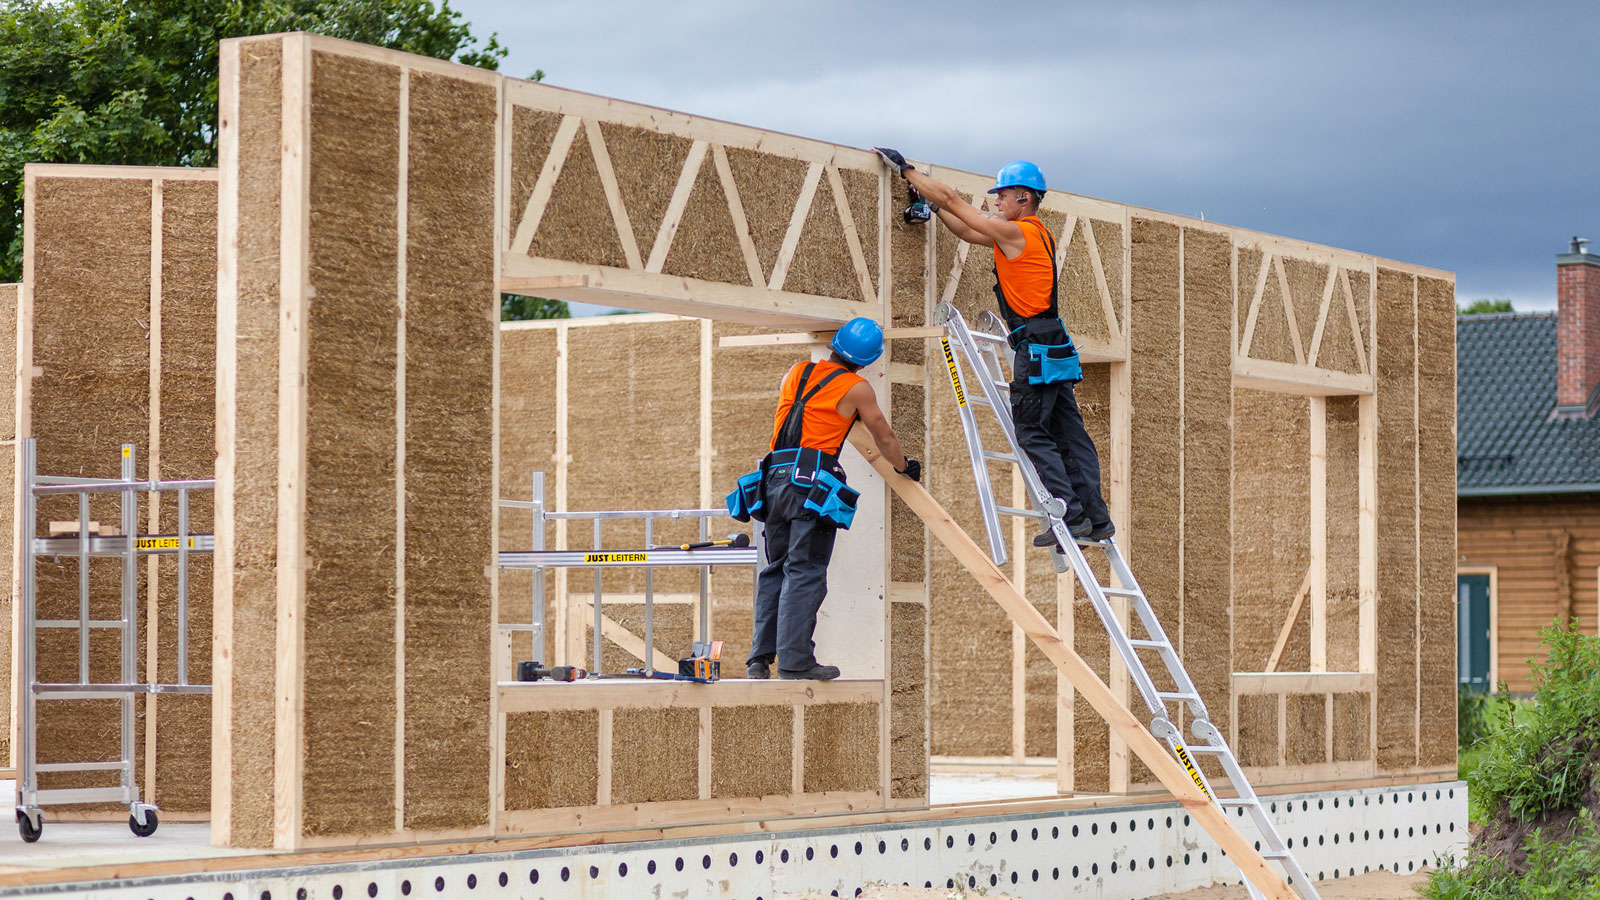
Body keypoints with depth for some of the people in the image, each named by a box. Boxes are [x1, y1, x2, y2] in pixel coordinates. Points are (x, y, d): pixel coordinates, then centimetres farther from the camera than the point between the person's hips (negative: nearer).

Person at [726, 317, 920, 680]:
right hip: (812, 480, -5)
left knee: (775, 568, 12)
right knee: (805, 572, -6)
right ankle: (795, 660, -11)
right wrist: (905, 468, 32)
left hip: (774, 475, 6)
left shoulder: (796, 372, 18)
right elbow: (884, 438, 13)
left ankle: (759, 658, 8)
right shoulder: (856, 388, 3)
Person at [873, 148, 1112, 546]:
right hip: (1056, 349, 9)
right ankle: (1097, 518, 4)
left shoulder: (1015, 232, -9)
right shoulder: (1039, 234, 17)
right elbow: (968, 232, 25)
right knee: (1070, 434, 7)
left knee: (1033, 433, -6)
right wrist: (931, 203, 24)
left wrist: (905, 169, 1)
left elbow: (953, 200, -6)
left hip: (1036, 348, -9)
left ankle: (1072, 516, -12)